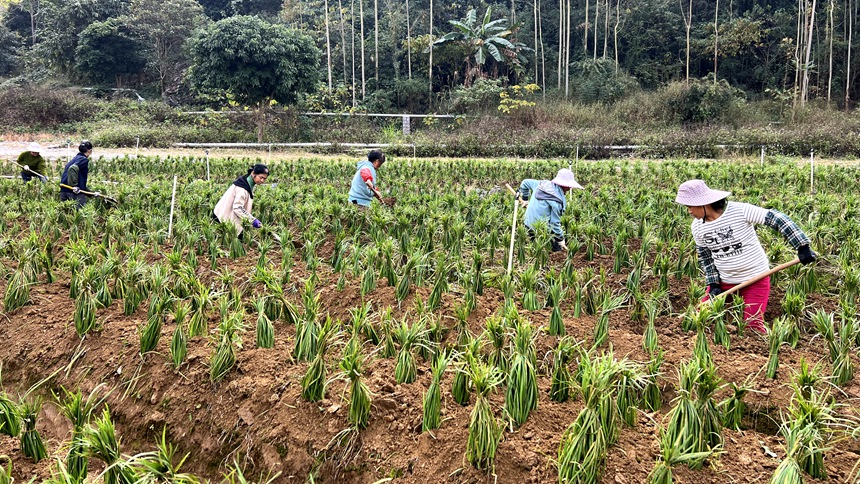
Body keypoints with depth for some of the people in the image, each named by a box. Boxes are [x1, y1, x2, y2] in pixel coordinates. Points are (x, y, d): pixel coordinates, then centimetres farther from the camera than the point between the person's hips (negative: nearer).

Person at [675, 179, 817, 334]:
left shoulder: (740, 211, -21)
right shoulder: (697, 227, -5)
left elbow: (777, 219, -20)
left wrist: (802, 246, -24)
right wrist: (713, 284, -2)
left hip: (756, 279, -4)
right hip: (724, 281, 5)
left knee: (753, 325, -6)